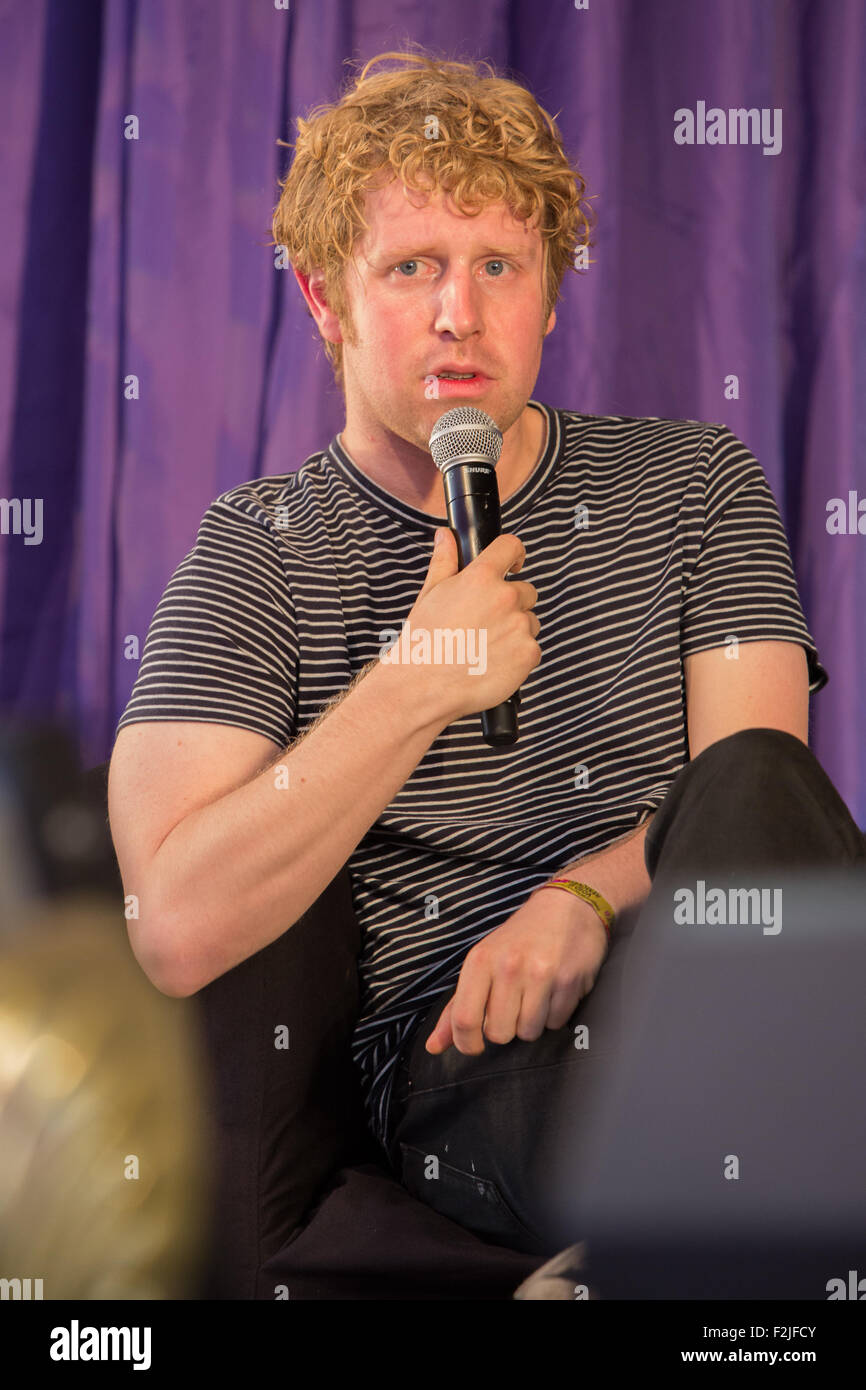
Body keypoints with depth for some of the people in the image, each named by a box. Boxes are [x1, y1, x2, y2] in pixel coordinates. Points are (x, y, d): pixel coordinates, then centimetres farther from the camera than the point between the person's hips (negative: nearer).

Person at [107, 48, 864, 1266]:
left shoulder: (695, 482, 14)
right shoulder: (256, 557, 6)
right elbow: (179, 935, -7)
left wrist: (585, 899, -17)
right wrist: (415, 689, -14)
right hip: (460, 1052, -3)